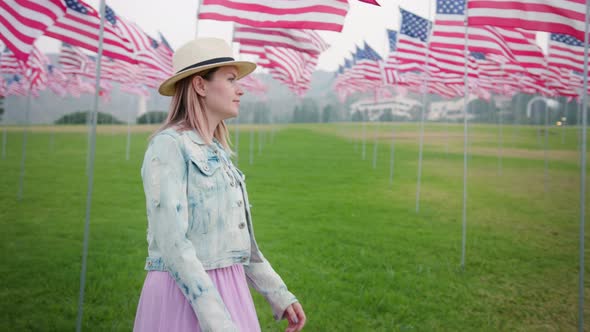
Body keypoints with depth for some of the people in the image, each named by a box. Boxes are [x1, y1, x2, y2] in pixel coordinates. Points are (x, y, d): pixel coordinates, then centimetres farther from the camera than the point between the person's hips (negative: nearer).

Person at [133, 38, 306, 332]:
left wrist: (279, 295, 15)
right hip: (185, 298, -8)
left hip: (224, 294, 8)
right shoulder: (167, 147, -13)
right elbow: (171, 242, -20)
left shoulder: (215, 154, 13)